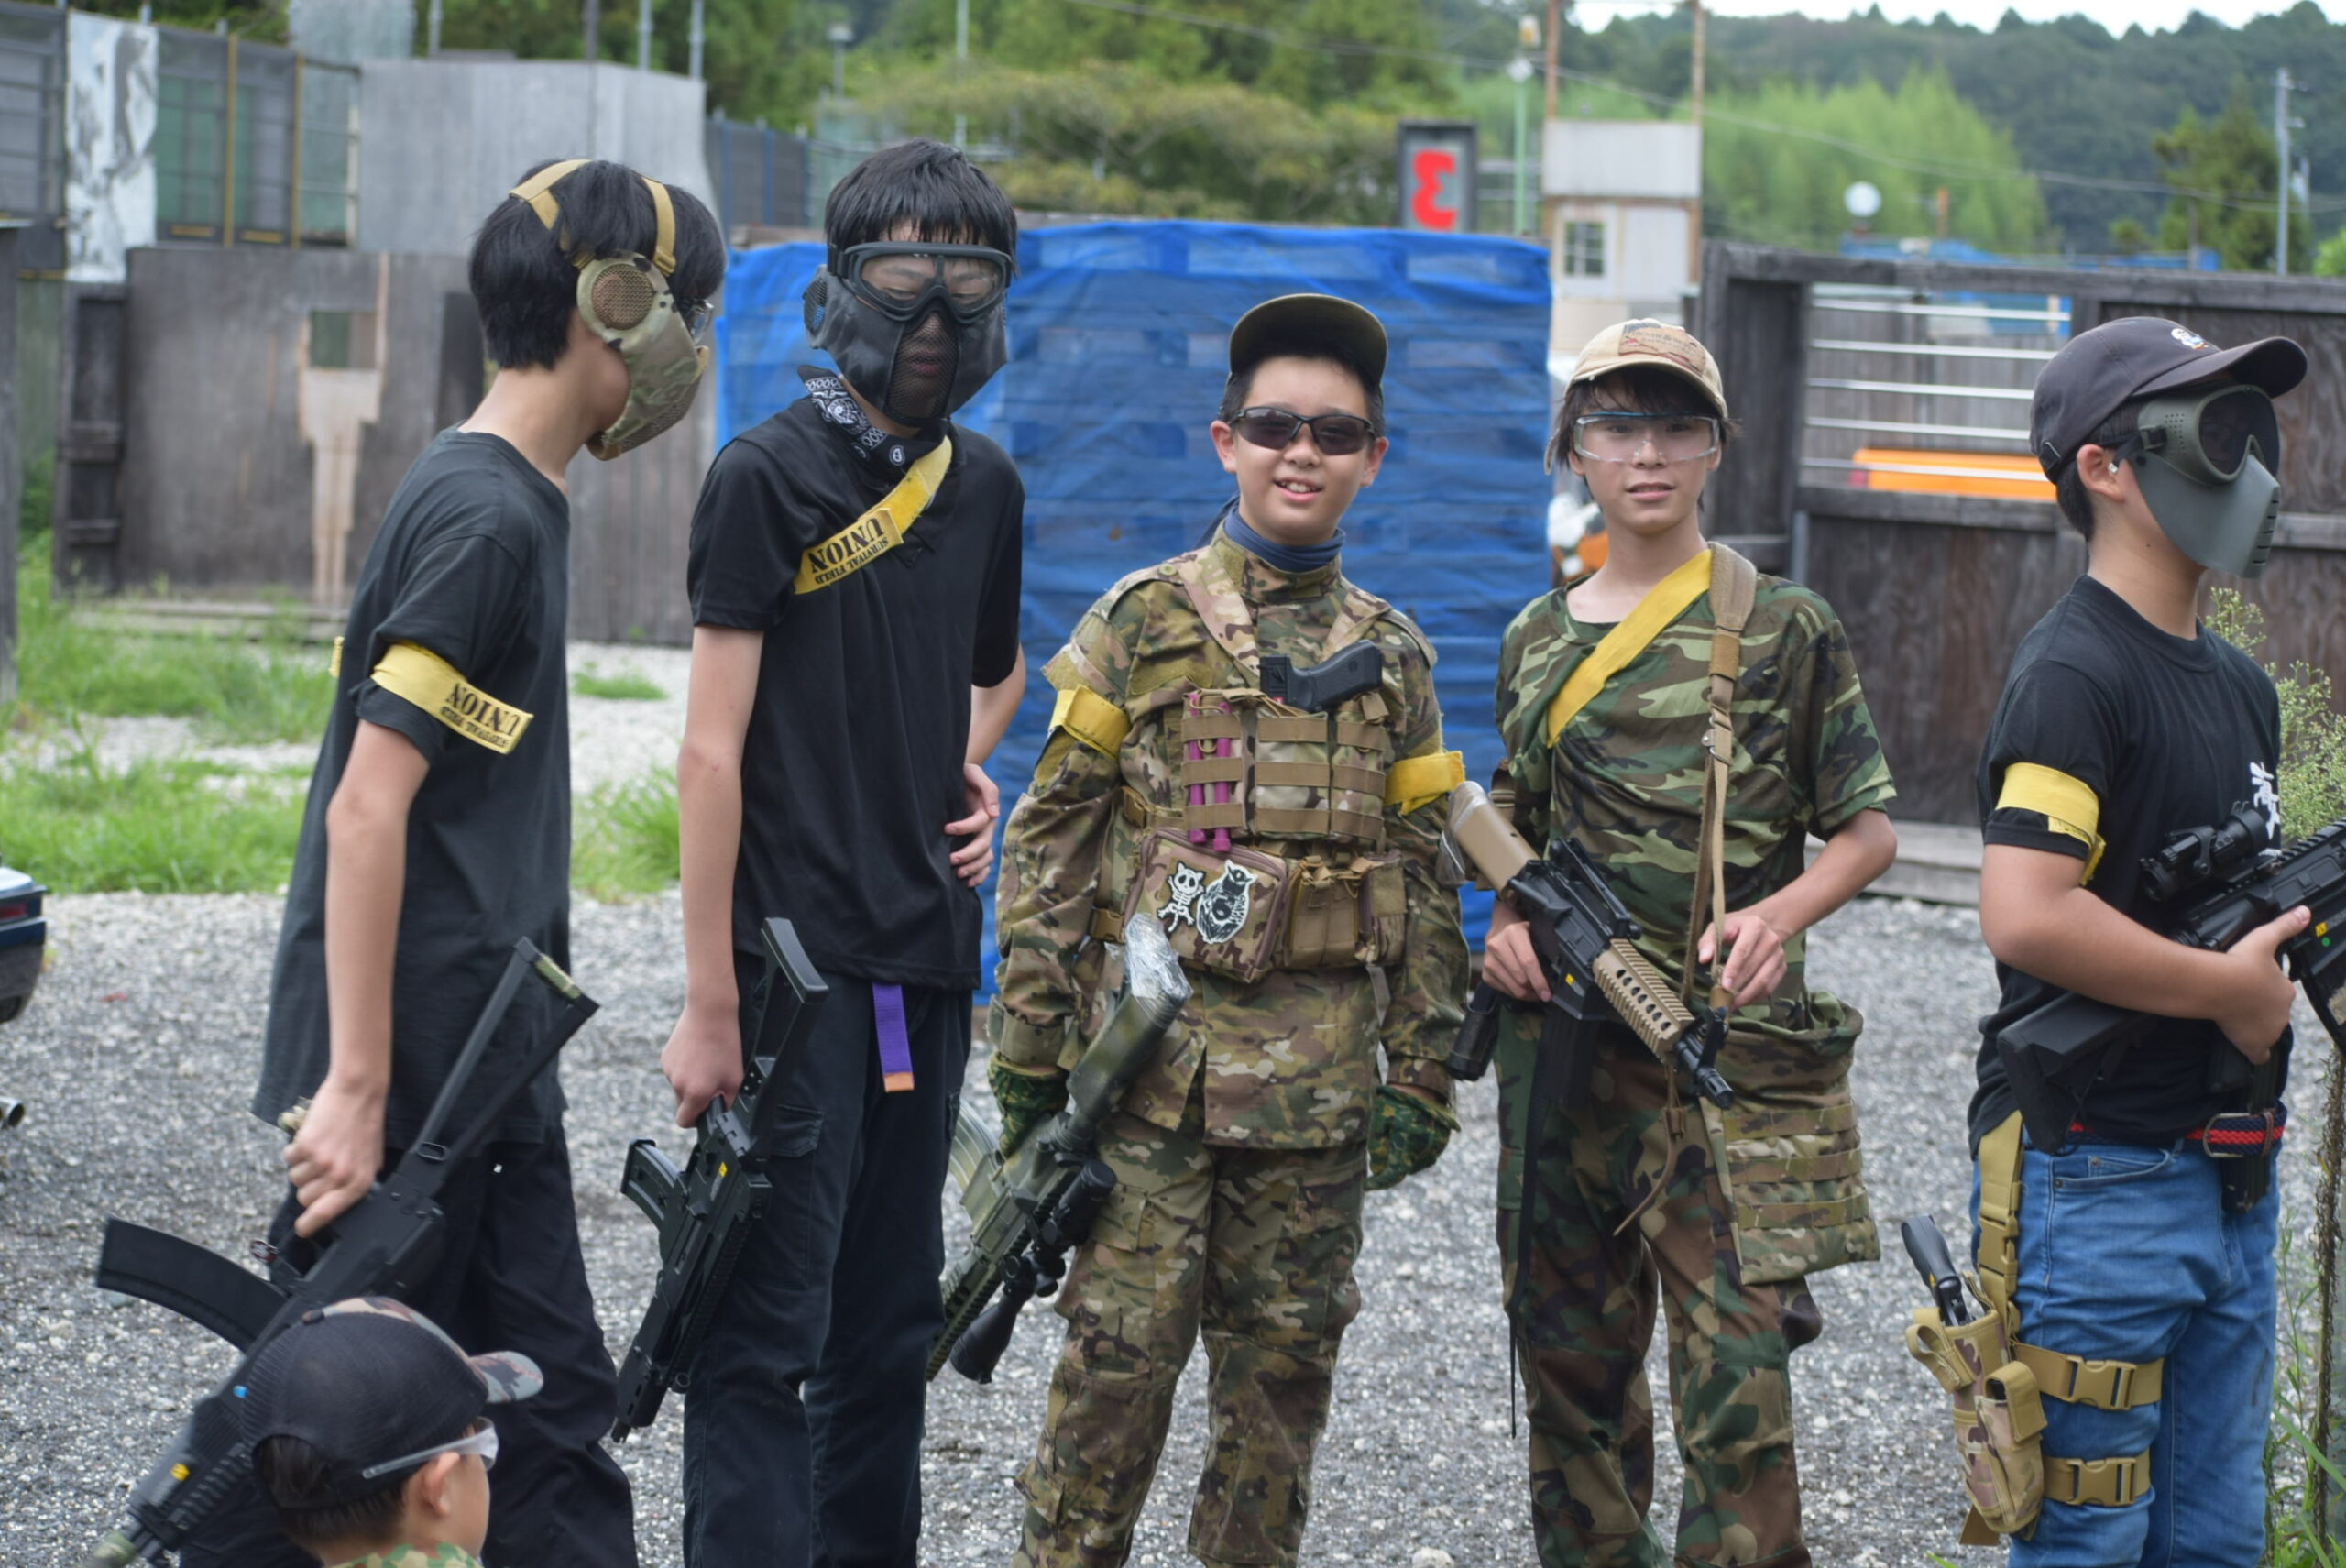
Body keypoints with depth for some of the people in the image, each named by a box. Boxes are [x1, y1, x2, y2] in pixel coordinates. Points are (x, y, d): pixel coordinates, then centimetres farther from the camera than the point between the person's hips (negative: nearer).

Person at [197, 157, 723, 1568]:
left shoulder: (511, 500, 14)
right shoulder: (486, 518, -16)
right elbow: (369, 809, -22)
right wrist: (357, 1086, -24)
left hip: (483, 1048, 10)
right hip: (413, 1064, -10)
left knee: (550, 1405, 10)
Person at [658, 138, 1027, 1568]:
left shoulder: (985, 487, 11)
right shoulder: (769, 476, -8)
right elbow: (712, 752, -11)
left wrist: (970, 762, 9)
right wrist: (710, 1006, -14)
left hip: (927, 964, 7)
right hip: (794, 956, -7)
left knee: (891, 1321, 14)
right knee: (769, 1336, -7)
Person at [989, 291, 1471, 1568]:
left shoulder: (1393, 657, 10)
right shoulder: (1141, 623, 0)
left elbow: (1426, 874, 12)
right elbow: (1049, 840, 0)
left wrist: (1422, 1071, 7)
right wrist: (1027, 1046, -4)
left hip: (1318, 1072, 3)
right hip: (1153, 1049, -3)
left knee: (1285, 1363, 8)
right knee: (1120, 1346, -3)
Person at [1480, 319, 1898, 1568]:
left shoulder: (1783, 631, -1)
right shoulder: (1537, 641, 11)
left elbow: (1867, 831, 1)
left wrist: (1779, 914, -17)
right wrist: (1507, 924, 1)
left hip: (1728, 1052, -4)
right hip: (1564, 1046, 4)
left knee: (1735, 1377, -11)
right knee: (1572, 1363, 11)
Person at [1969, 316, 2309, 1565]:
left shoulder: (2237, 686, 16)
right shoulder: (2075, 673, -13)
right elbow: (2026, 918, -26)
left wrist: (2296, 935, 4)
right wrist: (2232, 989, -15)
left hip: (2226, 1178, 9)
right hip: (2098, 1184, -9)